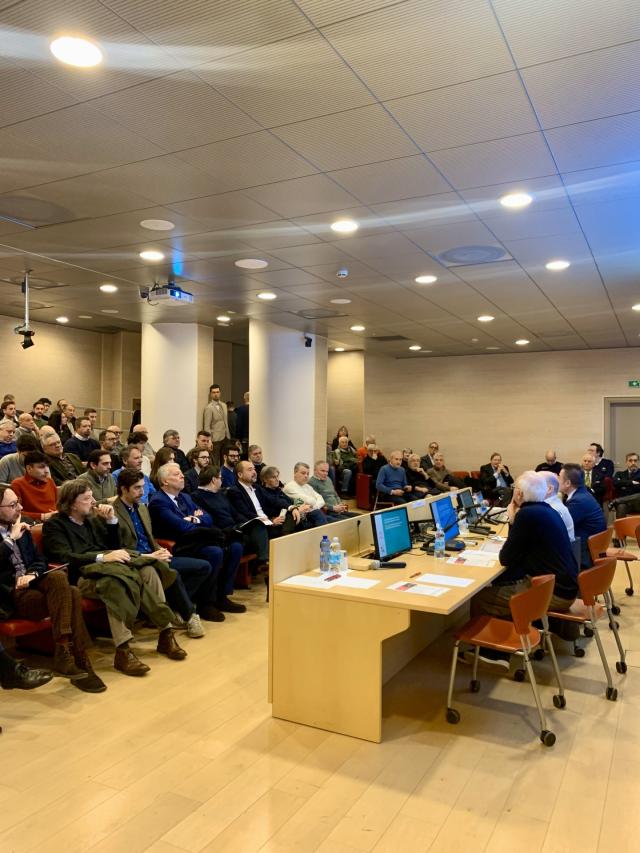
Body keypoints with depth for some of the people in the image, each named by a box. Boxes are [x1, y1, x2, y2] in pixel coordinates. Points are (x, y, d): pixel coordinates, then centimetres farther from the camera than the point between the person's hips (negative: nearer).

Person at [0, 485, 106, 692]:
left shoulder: (20, 527, 16)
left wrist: (32, 574, -4)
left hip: (31, 583, 6)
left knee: (59, 577, -28)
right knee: (67, 597, -28)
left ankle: (64, 654, -26)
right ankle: (78, 661, -27)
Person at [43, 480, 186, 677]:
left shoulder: (92, 519, 24)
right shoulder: (54, 525, 4)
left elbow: (113, 546, 23)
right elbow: (64, 557, -12)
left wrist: (111, 520, 7)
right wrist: (102, 557, -23)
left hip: (107, 566, 6)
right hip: (83, 575, -6)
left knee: (147, 571, -23)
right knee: (115, 580, -38)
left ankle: (165, 633, -24)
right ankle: (123, 651, -39)